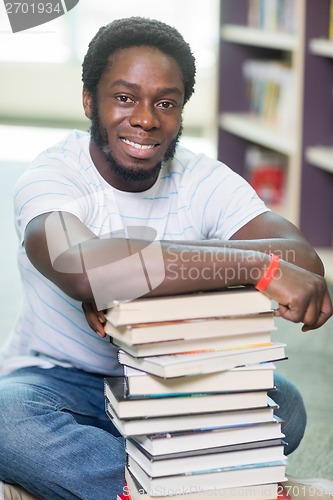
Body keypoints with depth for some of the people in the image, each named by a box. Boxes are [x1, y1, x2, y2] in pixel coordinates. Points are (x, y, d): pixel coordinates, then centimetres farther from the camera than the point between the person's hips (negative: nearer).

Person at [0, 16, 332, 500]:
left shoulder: (205, 181, -6)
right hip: (59, 382, -3)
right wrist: (259, 266, -42)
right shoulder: (52, 176, -17)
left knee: (282, 404, -23)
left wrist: (127, 280, -35)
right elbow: (80, 266, -41)